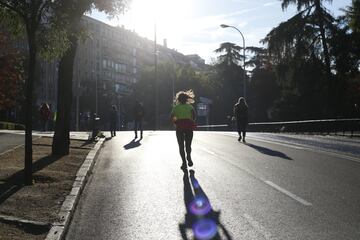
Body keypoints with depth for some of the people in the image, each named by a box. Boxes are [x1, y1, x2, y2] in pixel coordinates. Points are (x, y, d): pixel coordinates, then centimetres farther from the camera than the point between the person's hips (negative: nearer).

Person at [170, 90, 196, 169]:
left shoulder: (176, 107, 9)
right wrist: (192, 122, 10)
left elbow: (171, 118, 0)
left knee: (181, 146, 7)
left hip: (179, 127, -1)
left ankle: (184, 162, -7)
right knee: (188, 145, 14)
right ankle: (188, 156, -13)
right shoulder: (190, 107, 10)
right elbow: (194, 116, -4)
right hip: (189, 127, 1)